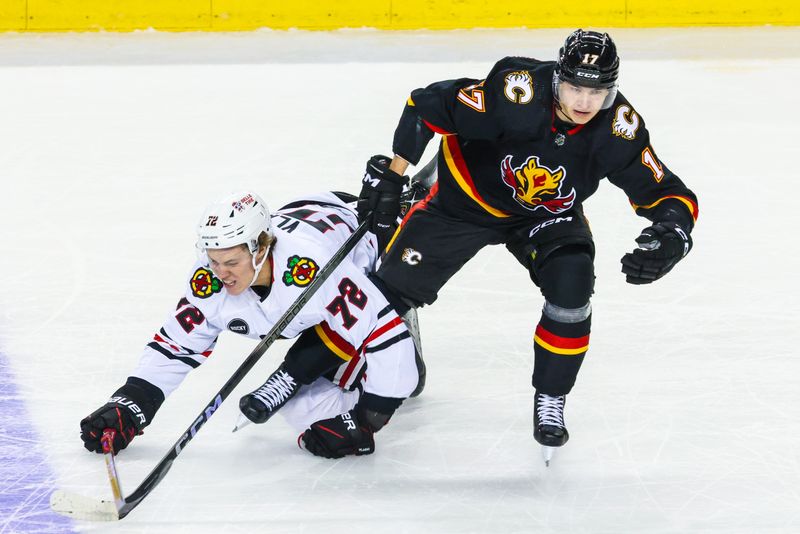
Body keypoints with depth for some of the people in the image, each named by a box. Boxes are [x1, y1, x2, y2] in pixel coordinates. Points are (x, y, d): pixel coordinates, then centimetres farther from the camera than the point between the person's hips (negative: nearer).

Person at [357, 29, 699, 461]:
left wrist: (670, 236, -43)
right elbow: (427, 105, -26)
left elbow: (669, 194, -21)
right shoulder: (516, 94, -36)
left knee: (572, 288, -23)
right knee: (397, 282, 2)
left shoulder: (618, 129, -27)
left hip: (545, 215, 1)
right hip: (466, 197, -1)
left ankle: (550, 402, 0)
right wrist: (389, 178, -20)